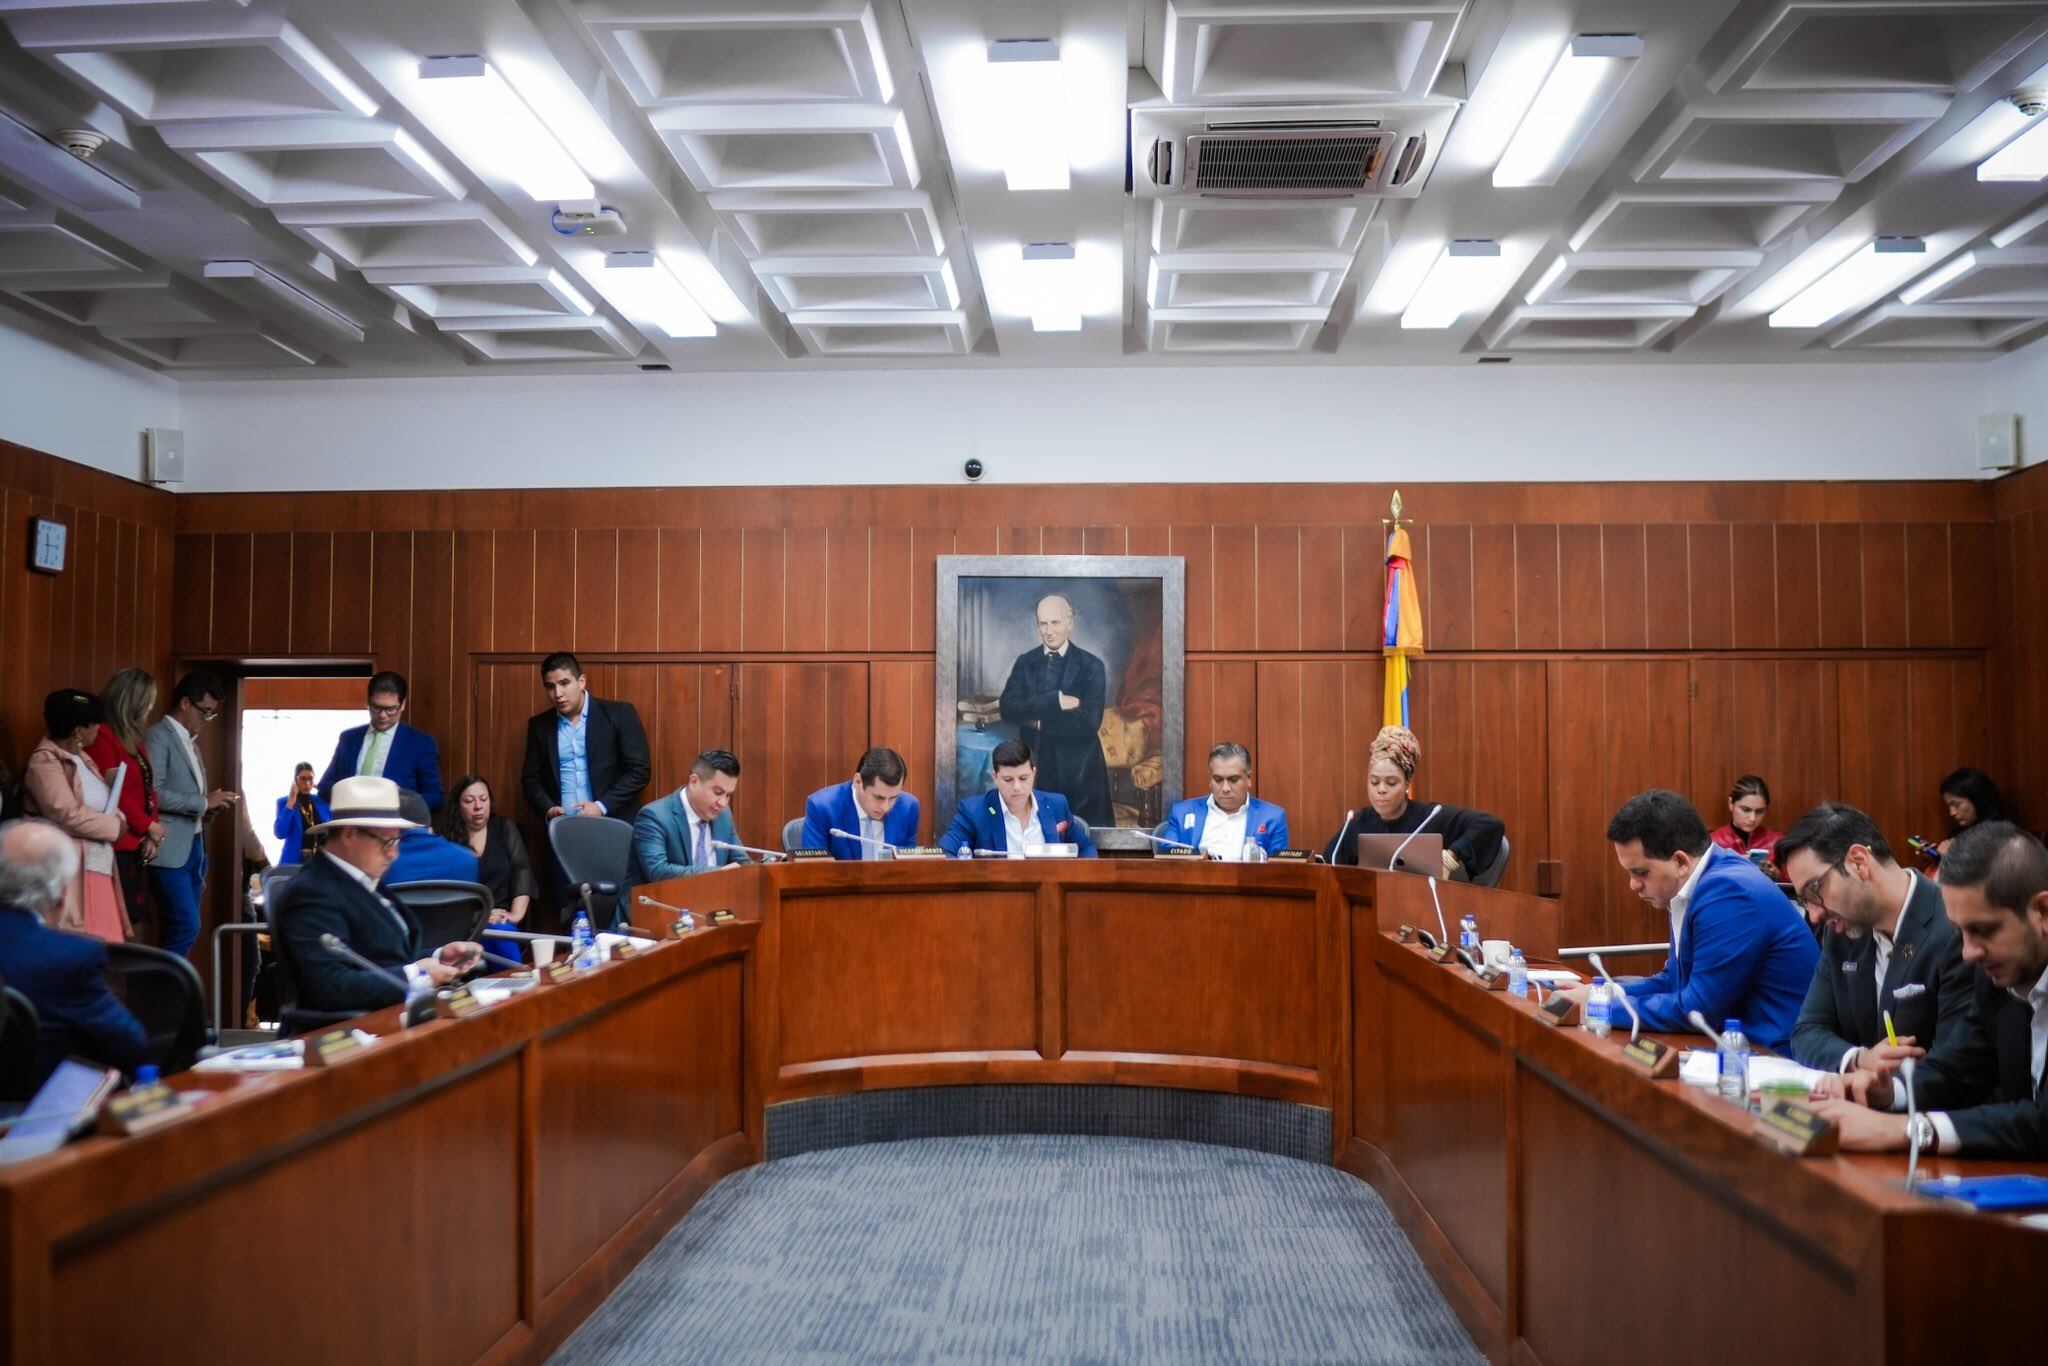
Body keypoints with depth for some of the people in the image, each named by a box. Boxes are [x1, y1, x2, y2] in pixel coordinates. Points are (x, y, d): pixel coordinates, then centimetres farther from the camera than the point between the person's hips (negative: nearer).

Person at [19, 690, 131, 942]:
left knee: (101, 946, 9)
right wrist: (115, 826, -10)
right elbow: (69, 815, -22)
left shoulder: (81, 757, 16)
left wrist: (117, 819, -4)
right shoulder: (44, 761, -14)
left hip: (97, 866, 9)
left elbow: (99, 803, 18)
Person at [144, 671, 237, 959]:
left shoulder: (191, 743, 19)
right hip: (170, 849, -9)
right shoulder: (158, 737, -8)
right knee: (187, 927, -12)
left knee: (185, 929, 8)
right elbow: (154, 793, -19)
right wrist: (203, 802, -15)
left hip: (194, 845, 9)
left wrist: (213, 803, 4)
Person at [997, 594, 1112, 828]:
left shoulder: (1091, 666, -4)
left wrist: (1038, 720, -12)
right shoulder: (1025, 662, 5)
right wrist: (1053, 700, -20)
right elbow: (1008, 707, -9)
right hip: (1036, 764, 2)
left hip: (1080, 768, -2)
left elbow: (1089, 721, -14)